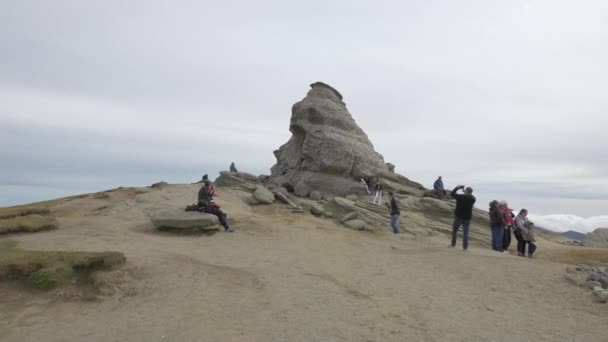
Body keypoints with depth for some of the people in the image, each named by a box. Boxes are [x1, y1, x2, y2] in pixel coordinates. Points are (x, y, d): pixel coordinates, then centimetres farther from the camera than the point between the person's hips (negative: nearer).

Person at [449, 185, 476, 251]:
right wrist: (467, 193, 18)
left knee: (454, 230, 14)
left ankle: (453, 244, 18)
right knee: (466, 232, 6)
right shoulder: (473, 199, -4)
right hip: (467, 218, 3)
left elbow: (452, 194, -7)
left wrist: (457, 187, 3)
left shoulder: (461, 197, -17)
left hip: (459, 216, -3)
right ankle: (465, 247, 2)